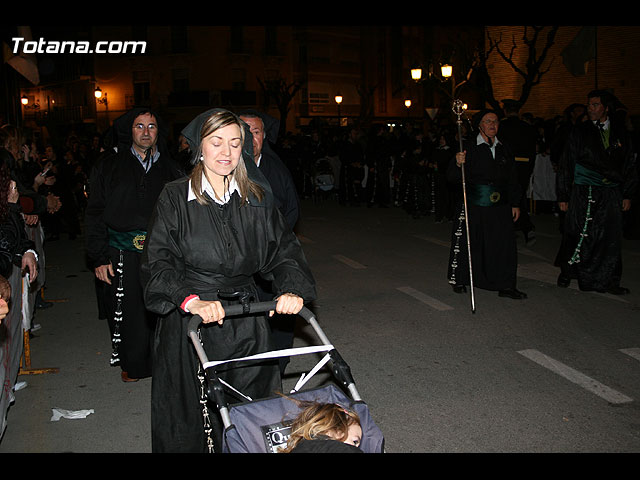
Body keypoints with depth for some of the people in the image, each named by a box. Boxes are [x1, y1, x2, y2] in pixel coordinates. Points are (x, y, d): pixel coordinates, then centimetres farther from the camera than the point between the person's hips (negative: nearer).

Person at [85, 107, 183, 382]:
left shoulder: (170, 169, 12)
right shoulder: (110, 167, 8)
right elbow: (95, 214, 6)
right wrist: (99, 258, -2)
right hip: (123, 254, 0)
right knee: (128, 312, 3)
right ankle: (132, 364, 23)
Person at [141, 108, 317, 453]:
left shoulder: (257, 198, 6)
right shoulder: (175, 198, -3)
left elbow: (283, 247, 2)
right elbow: (159, 261, -11)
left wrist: (293, 289, -18)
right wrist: (191, 300, -28)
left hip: (246, 322, 3)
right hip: (189, 320, -2)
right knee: (191, 416, 4)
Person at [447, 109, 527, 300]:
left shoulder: (504, 149, 13)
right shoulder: (469, 147, -2)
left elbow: (512, 179, 19)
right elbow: (452, 177, -7)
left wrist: (515, 203, 15)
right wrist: (458, 164, -27)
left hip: (500, 206, 4)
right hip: (473, 203, -4)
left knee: (504, 243, 0)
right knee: (466, 242, 2)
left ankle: (505, 285, 8)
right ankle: (459, 280, 20)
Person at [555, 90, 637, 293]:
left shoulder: (620, 133, 10)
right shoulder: (580, 131, 3)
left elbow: (629, 165, 17)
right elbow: (566, 165, 3)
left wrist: (627, 194, 10)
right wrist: (563, 195, -1)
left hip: (612, 193, 3)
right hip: (584, 192, -2)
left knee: (610, 237, 3)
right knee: (579, 235, -3)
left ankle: (607, 281, 14)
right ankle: (567, 272, 19)